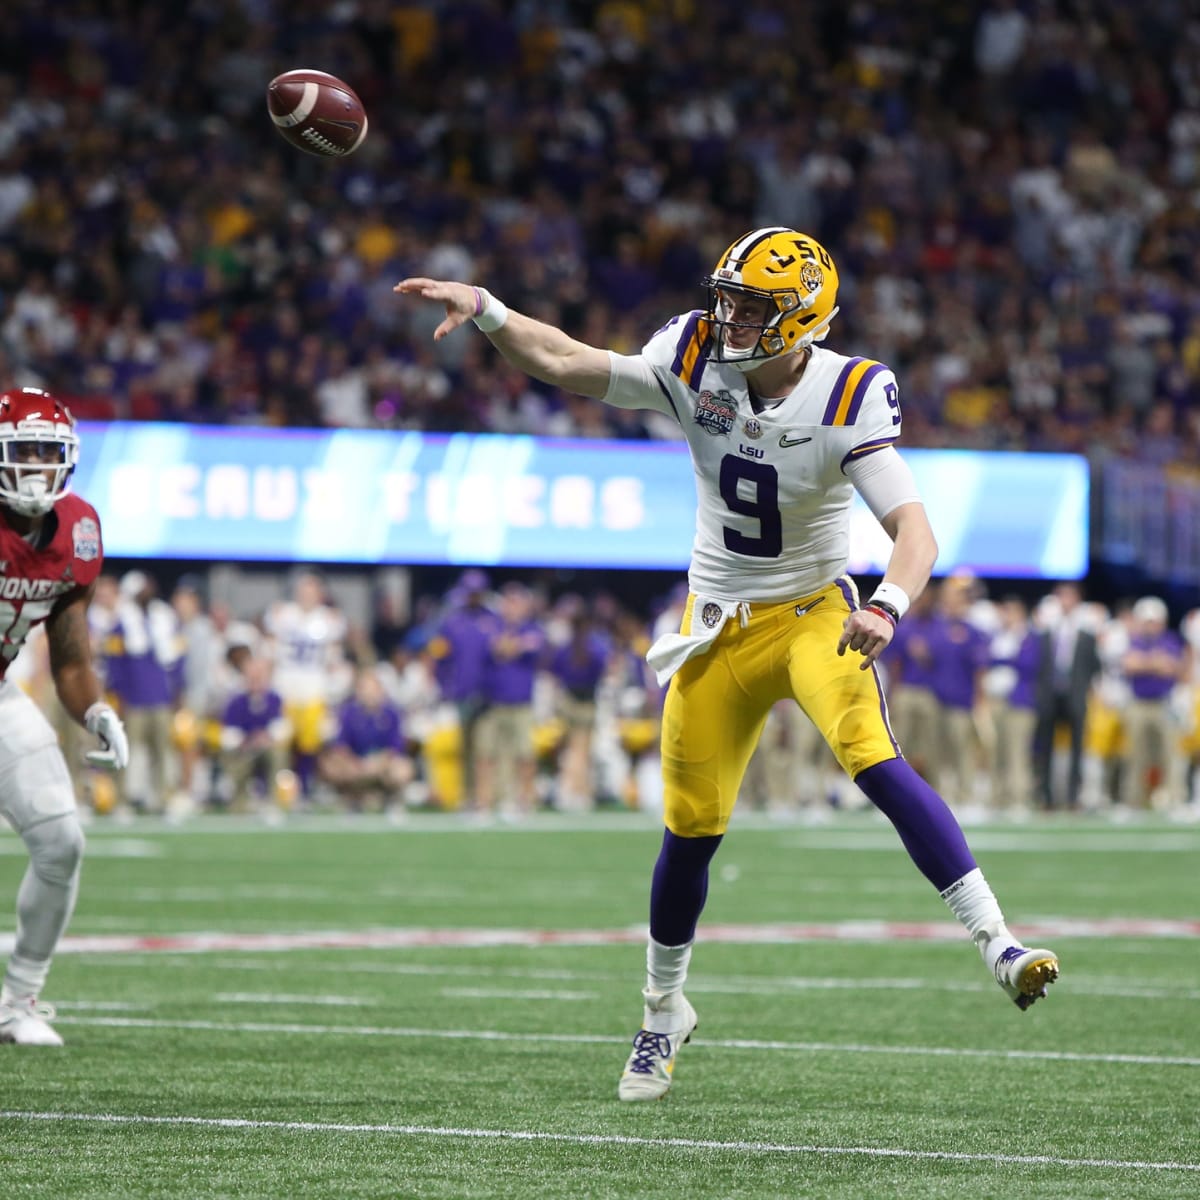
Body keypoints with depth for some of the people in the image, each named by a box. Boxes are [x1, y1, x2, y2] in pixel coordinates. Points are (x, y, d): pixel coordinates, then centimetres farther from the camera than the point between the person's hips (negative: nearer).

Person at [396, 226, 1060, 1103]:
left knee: (872, 761, -29)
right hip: (721, 626, 3)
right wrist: (481, 308, -15)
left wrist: (887, 608, -47)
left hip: (814, 610, -3)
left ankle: (997, 945, -28)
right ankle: (664, 1011, 30)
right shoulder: (696, 362, -9)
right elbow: (566, 364, -2)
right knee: (691, 827, 7)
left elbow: (916, 532, -28)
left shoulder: (848, 401, -20)